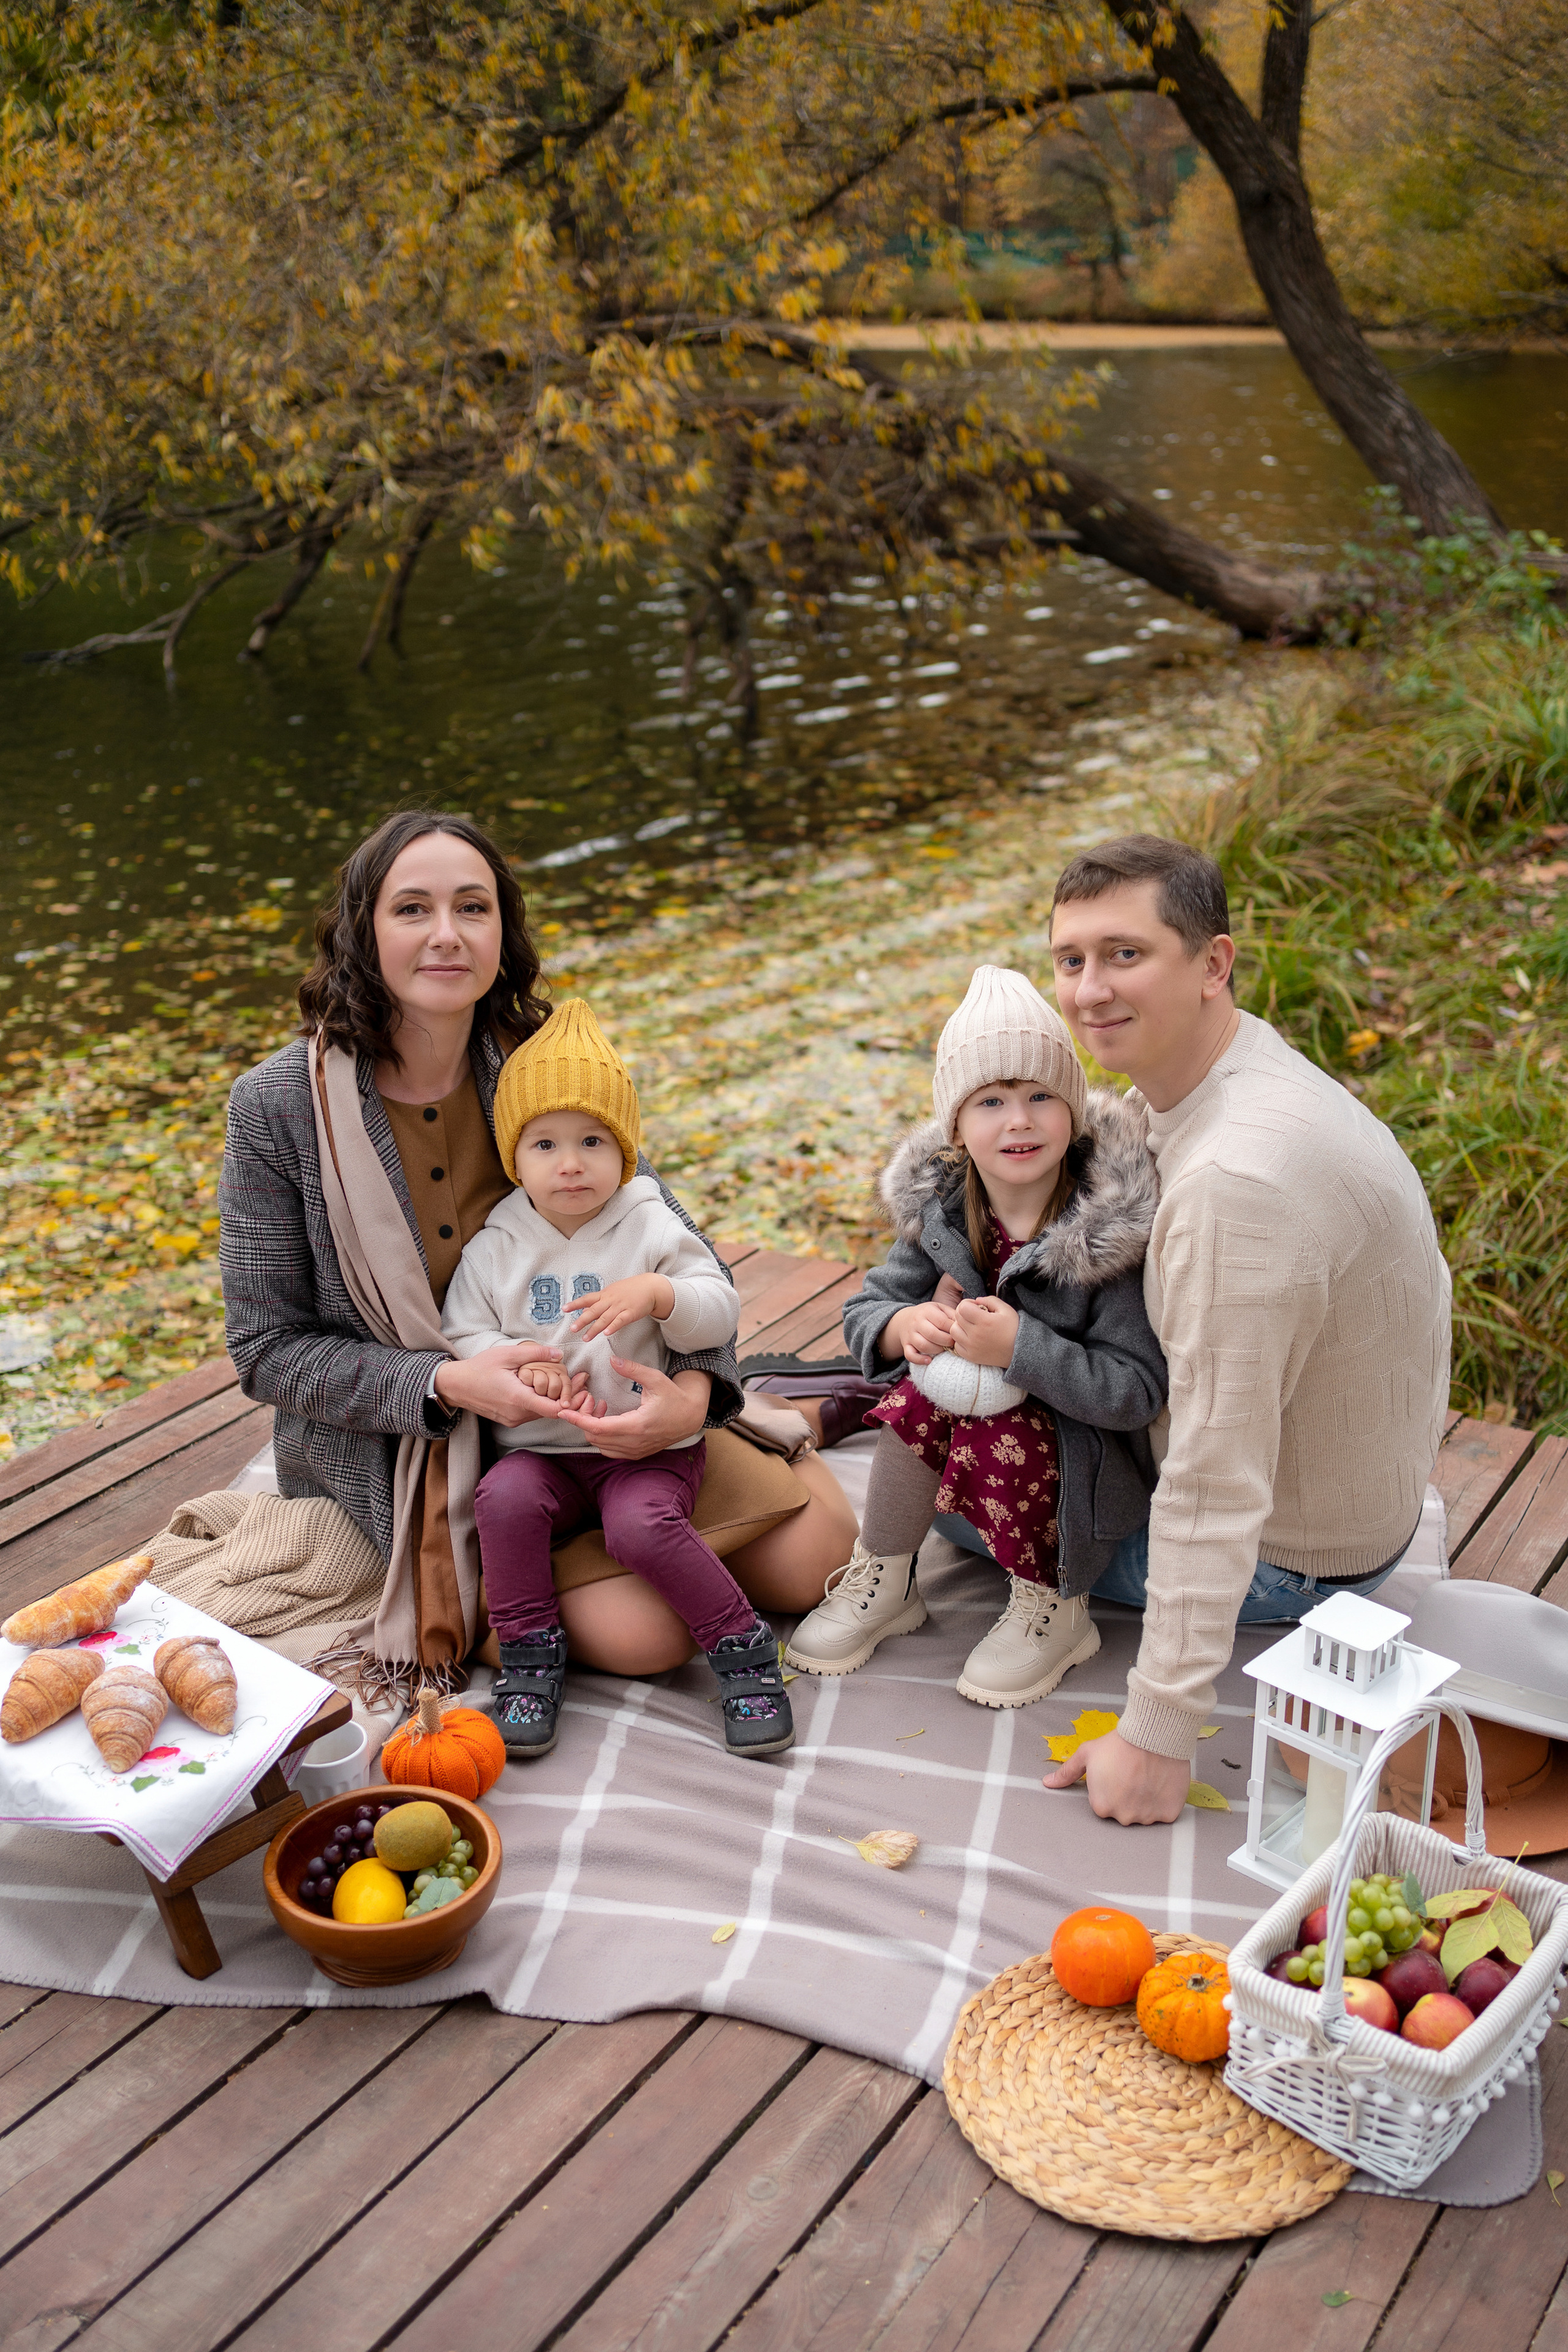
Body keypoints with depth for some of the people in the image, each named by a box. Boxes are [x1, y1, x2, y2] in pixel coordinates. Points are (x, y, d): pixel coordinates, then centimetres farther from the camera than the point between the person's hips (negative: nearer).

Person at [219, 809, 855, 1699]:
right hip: (399, 1450, -3)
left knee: (810, 1557, -3)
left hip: (571, 1406, 3)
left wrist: (697, 1387, -24)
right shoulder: (278, 1108, -16)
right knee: (643, 1629, -23)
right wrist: (448, 1383, -27)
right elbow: (269, 1350, -12)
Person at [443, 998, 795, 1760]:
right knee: (503, 1498, -27)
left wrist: (656, 1293, -24)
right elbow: (458, 1337, 3)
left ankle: (743, 1648, -9)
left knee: (643, 1526, -28)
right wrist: (520, 1368, -16)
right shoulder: (495, 1248, 6)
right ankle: (529, 1653, -9)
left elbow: (721, 1314, -5)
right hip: (540, 1447, 2)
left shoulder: (654, 1232, 1)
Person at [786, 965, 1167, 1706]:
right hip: (982, 1408, 4)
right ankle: (882, 1585, -4)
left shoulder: (1110, 1223, -23)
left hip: (1091, 1450, -4)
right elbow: (863, 1314, 0)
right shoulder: (941, 1207, -8)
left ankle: (1054, 1610, -5)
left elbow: (1138, 1391, -25)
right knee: (921, 1395, -24)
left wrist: (1020, 1347, -36)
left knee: (999, 1438, -31)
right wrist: (905, 1326, -24)